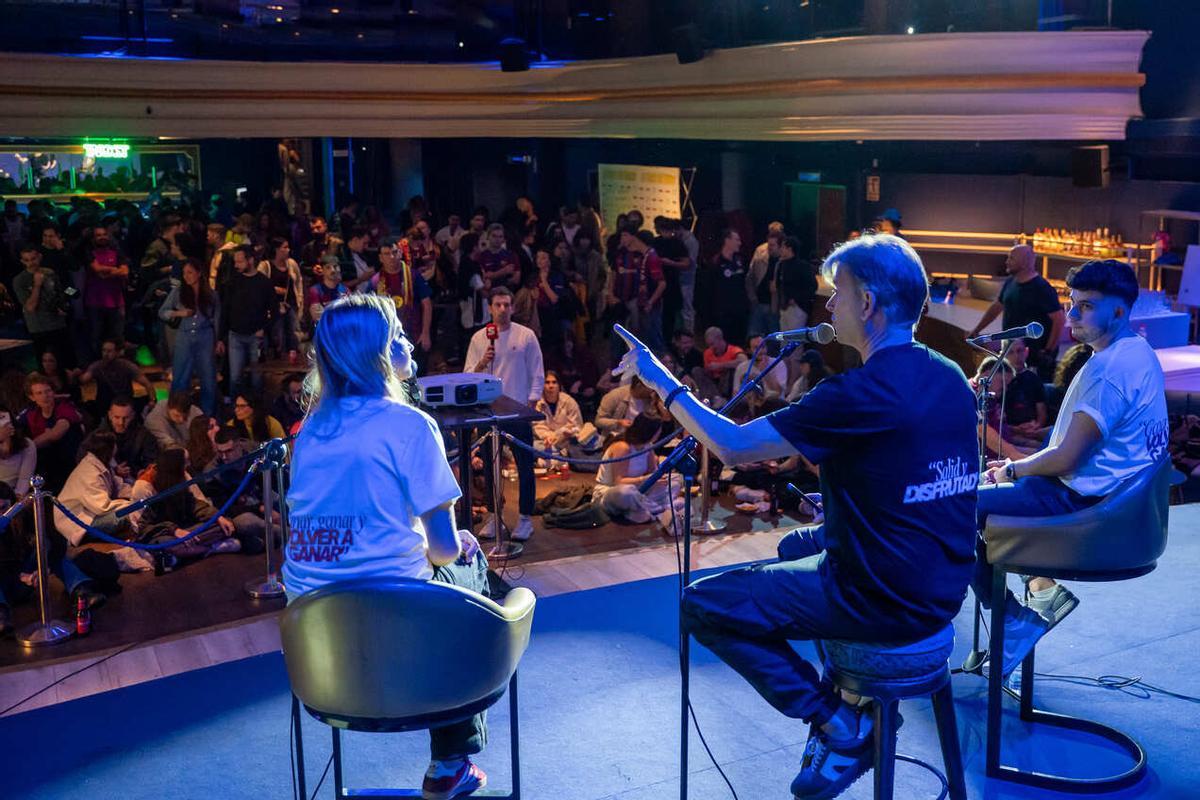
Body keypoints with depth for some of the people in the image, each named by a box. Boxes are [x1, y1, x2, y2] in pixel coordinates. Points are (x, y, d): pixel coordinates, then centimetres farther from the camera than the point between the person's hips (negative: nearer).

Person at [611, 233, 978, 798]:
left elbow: (732, 446, -18)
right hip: (943, 588, 8)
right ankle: (854, 696, 27)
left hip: (887, 601, -8)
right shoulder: (951, 379, 3)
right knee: (797, 546, 32)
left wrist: (663, 382, -6)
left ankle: (839, 724, 3)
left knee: (703, 606, 1)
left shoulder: (861, 394, -22)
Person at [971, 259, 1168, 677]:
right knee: (992, 489, 25)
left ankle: (1015, 624, 1)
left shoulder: (1109, 368, -23)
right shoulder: (1136, 352, 10)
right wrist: (1018, 466, 10)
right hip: (1113, 494, 11)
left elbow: (1065, 458, -23)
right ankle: (1041, 586, 16)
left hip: (1085, 502, -11)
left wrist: (1014, 470, -4)